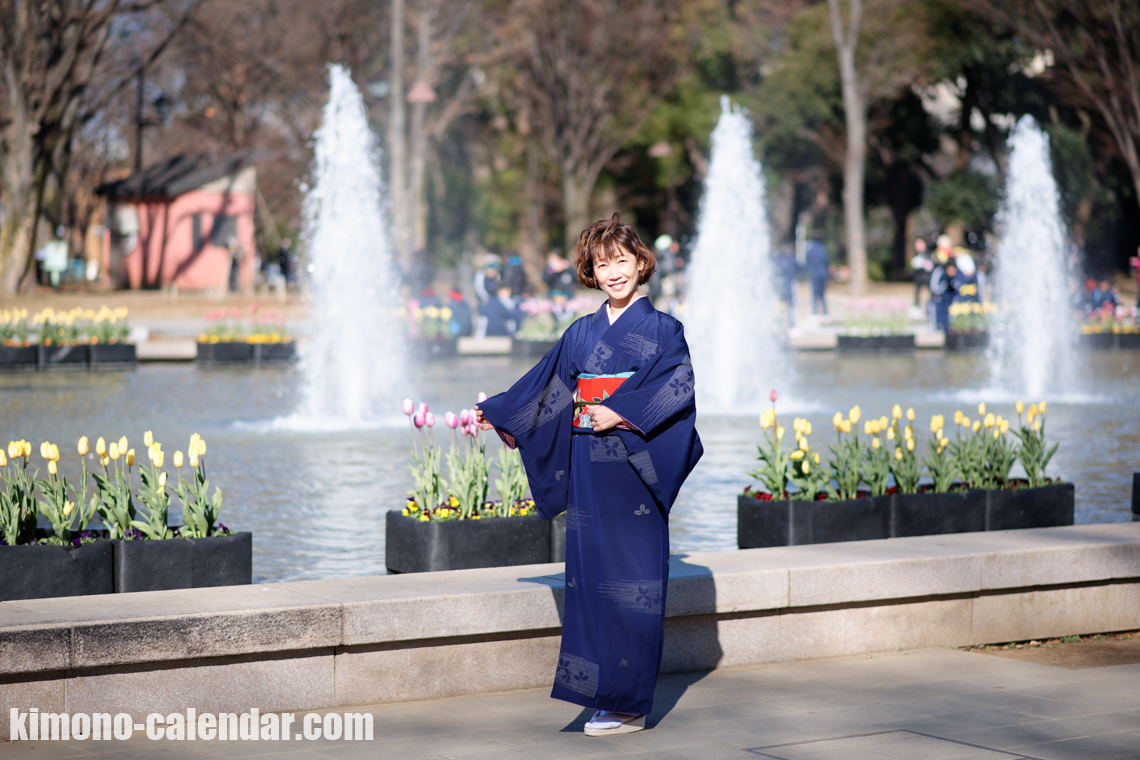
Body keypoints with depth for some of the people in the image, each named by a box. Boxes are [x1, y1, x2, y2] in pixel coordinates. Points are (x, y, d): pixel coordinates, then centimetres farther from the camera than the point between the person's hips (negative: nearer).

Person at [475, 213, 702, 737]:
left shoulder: (661, 329, -2)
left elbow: (678, 387, -15)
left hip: (632, 472, -5)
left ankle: (628, 704, -1)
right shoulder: (582, 333, 14)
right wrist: (496, 415, 26)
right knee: (590, 580, 4)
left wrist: (621, 413, -21)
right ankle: (602, 696, 10)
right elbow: (545, 387, 22)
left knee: (630, 584, -5)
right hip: (587, 471, 6)